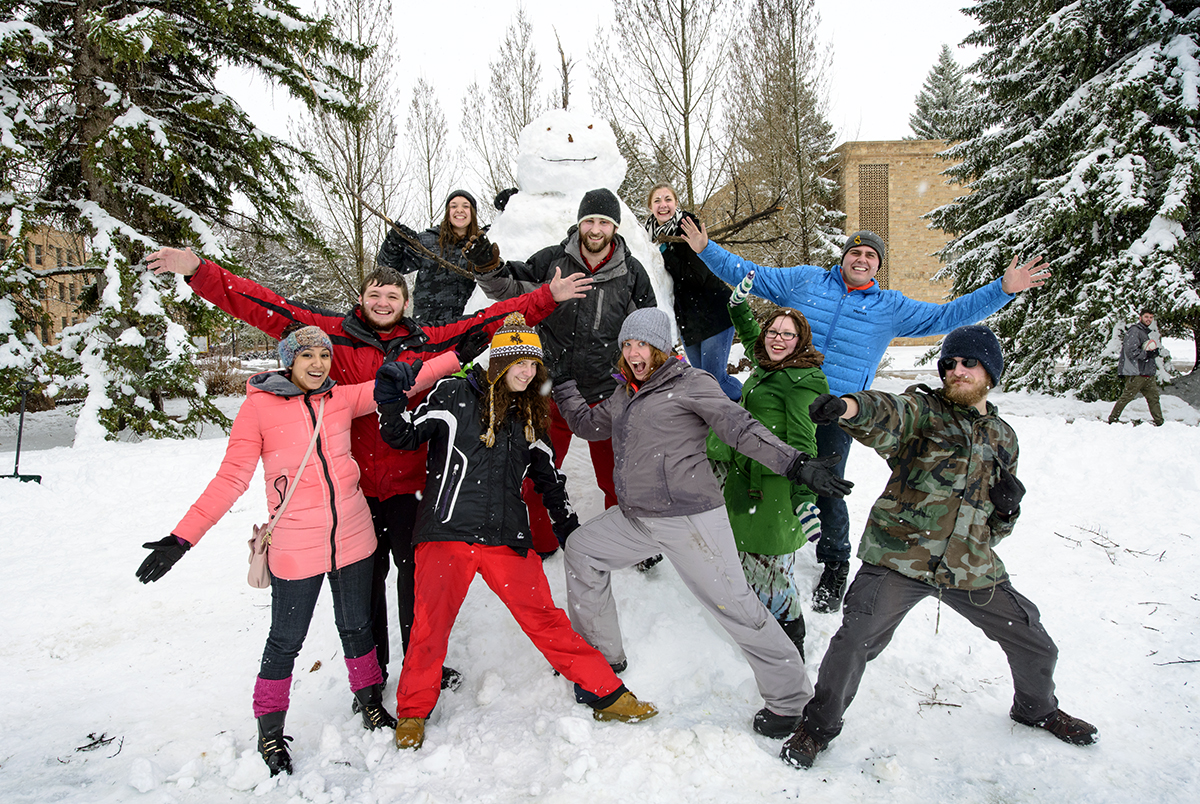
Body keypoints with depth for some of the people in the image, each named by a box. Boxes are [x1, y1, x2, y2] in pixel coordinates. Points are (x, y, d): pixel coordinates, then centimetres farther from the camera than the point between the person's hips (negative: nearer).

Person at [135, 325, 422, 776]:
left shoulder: (342, 398, 1)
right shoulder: (258, 406, -8)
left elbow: (392, 386, 2)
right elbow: (230, 478, -9)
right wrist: (182, 538, -14)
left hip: (352, 539, 3)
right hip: (296, 548, -3)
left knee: (357, 626, 19)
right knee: (286, 641, 9)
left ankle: (369, 700, 41)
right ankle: (269, 732, 31)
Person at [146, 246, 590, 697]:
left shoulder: (425, 343, 6)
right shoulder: (333, 334, 1)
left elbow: (490, 320, 8)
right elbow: (260, 306, -2)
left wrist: (547, 297, 5)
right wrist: (197, 271, -10)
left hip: (407, 480, 1)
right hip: (353, 482, -1)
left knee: (415, 572, 8)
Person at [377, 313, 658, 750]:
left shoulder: (529, 414, 16)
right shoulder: (454, 394, 2)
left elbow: (549, 479, 24)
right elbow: (405, 437, -1)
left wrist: (573, 534, 25)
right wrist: (390, 401, -21)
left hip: (506, 536, 3)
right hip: (447, 531, -3)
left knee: (545, 619, 1)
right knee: (431, 624, 3)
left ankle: (606, 694, 11)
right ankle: (412, 712, 25)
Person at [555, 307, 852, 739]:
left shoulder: (689, 383, -6)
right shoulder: (625, 395, 17)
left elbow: (742, 428, -14)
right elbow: (589, 425, 31)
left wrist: (795, 464, -23)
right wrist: (564, 389, 22)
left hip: (689, 518, -8)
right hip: (634, 520, 8)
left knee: (734, 606, -7)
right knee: (581, 549, 15)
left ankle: (790, 698, 10)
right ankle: (601, 653, 28)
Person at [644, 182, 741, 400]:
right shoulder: (653, 235, 7)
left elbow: (697, 277, -21)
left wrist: (665, 254, -19)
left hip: (713, 314, -7)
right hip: (687, 318, 7)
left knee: (715, 378, -11)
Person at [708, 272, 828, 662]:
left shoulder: (804, 380, -13)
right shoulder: (766, 367, 13)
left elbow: (803, 442, -22)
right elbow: (752, 339, 37)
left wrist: (805, 495, -29)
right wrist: (739, 304, 28)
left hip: (773, 487, -9)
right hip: (745, 479, 9)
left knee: (770, 569, -3)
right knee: (748, 561, 19)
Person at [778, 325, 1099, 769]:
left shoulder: (1003, 437, 14)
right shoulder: (924, 410, -2)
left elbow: (995, 526, 22)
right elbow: (888, 416, -30)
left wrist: (1008, 507, -4)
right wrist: (849, 407, -54)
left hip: (971, 568, 5)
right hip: (898, 558, -5)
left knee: (1035, 645, 16)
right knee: (853, 644, -15)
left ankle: (1037, 708, 50)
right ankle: (820, 724, 12)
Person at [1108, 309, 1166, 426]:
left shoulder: (1147, 332, 22)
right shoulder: (1135, 331, -8)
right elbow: (1130, 351, -18)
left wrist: (1155, 351, 3)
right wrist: (1147, 354, -15)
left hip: (1148, 373, 9)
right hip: (1136, 373, -9)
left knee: (1154, 397, 7)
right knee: (1126, 397, -6)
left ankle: (1159, 423, 10)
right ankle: (1112, 420, 3)